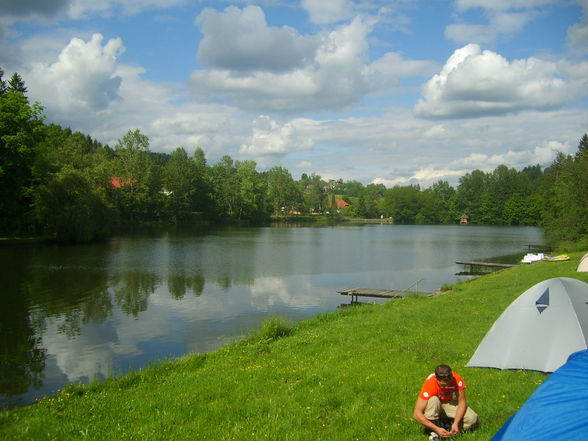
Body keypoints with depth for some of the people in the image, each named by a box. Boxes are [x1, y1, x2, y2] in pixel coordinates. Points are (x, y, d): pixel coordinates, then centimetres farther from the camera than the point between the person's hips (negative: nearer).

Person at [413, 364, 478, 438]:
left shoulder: (457, 379, -26)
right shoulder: (429, 384, -33)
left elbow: (462, 401, -18)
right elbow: (417, 414, -35)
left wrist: (455, 423, -31)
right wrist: (437, 429, -42)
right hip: (432, 409, -2)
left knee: (472, 418, -23)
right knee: (433, 400, -38)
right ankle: (434, 433, -21)